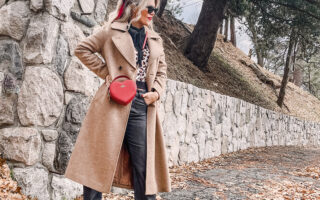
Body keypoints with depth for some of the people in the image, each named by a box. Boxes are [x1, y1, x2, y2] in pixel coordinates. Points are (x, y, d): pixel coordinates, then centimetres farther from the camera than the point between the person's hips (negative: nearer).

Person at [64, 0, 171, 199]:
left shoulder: (155, 40, 17)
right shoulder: (113, 31, 3)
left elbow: (161, 71, 20)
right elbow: (82, 49, 4)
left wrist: (156, 92, 2)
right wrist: (105, 72, -2)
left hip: (142, 107, 4)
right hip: (115, 102, -4)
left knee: (144, 164, 6)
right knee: (100, 160, 2)